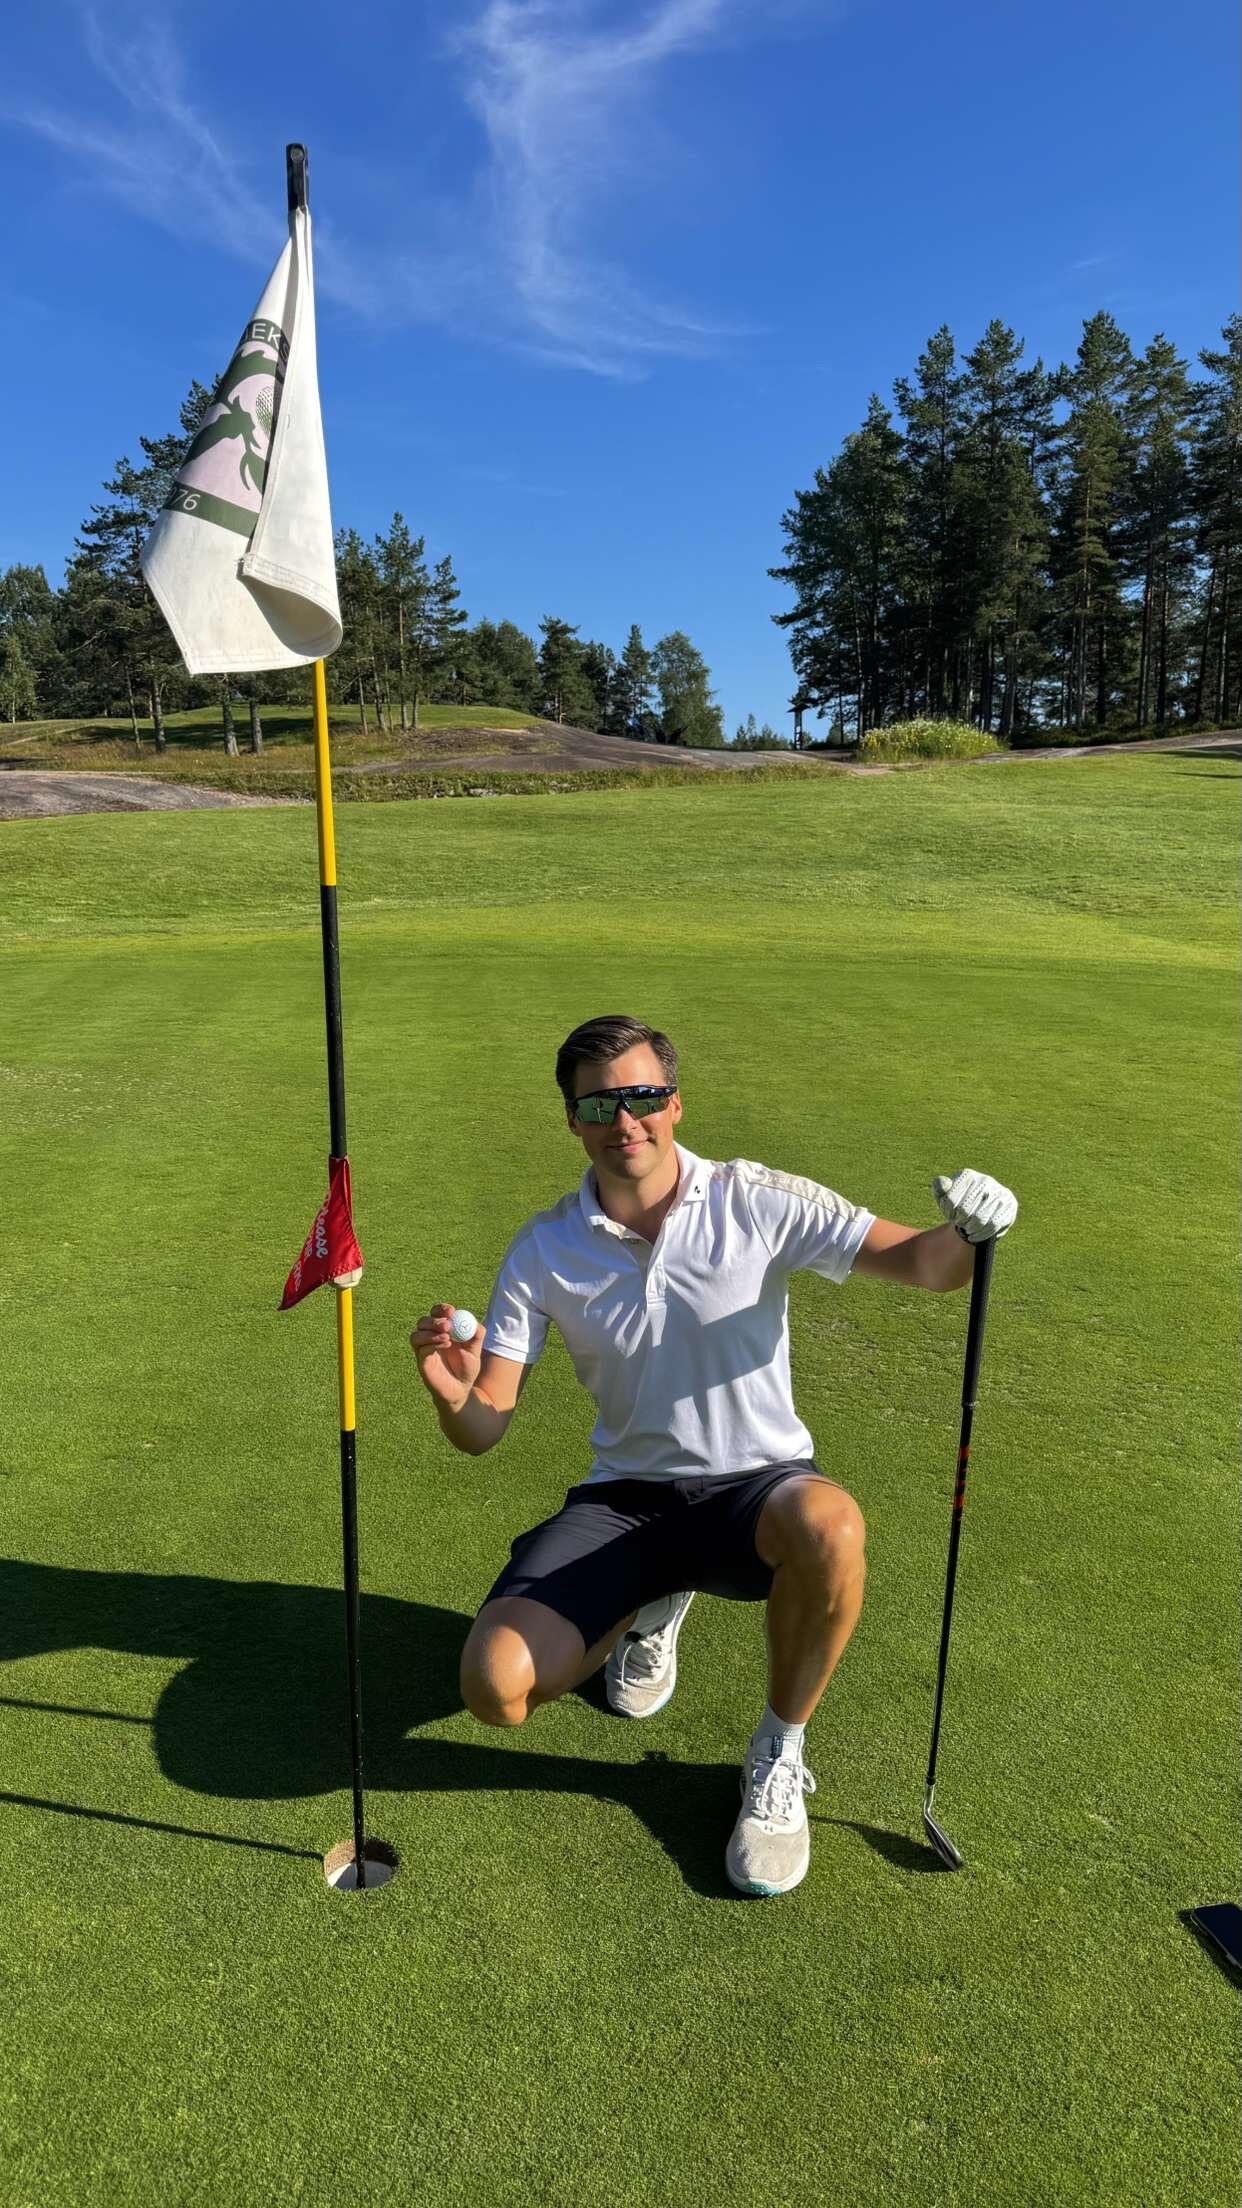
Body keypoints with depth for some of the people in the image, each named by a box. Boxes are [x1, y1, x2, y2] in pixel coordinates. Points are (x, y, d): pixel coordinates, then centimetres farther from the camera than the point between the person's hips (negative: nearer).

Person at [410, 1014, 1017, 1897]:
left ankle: (779, 1755, -6)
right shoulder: (543, 1252, -5)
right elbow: (485, 1428, -5)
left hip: (757, 1485, -2)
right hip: (626, 1498, 2)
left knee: (829, 1526, -39)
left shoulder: (757, 1202, -11)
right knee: (496, 1684, -18)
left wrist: (968, 1235, -38)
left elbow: (919, 1262, -14)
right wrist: (451, 1394, -29)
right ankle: (651, 1605, 18)